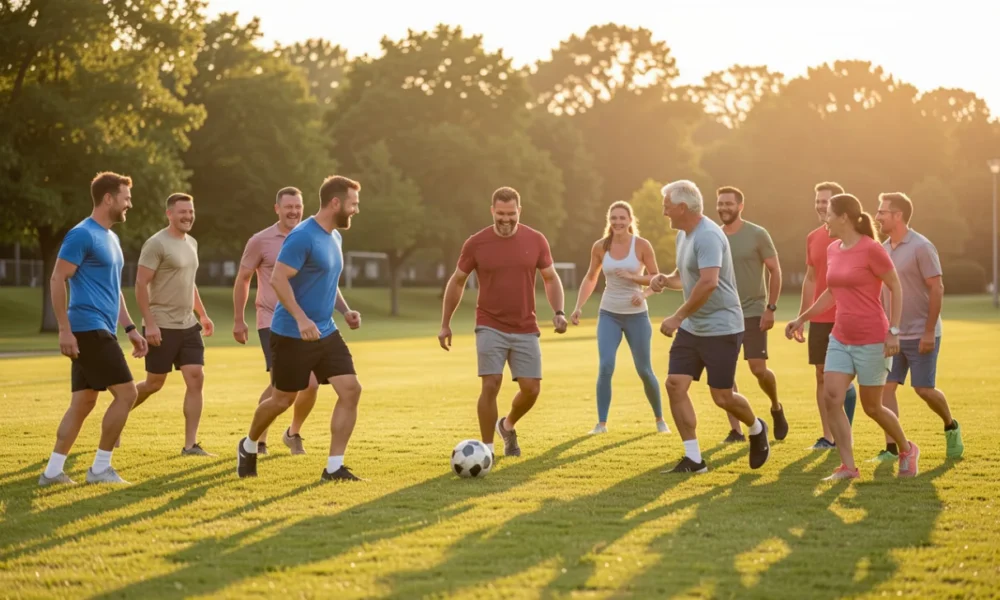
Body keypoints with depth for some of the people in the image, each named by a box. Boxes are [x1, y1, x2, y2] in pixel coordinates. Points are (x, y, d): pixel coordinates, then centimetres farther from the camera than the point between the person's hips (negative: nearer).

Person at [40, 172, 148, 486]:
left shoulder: (111, 238, 17)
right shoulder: (83, 235, -12)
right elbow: (57, 279, -16)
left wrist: (130, 328, 19)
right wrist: (65, 329, -19)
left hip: (100, 330, 9)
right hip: (89, 329, -9)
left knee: (83, 402, 8)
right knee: (126, 393, -9)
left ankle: (53, 470, 11)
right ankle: (100, 467, -2)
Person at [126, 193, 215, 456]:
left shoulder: (191, 243, 14)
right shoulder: (157, 244, -11)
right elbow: (141, 284, -15)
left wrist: (203, 314, 20)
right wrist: (149, 323, -20)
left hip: (188, 325, 7)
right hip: (162, 327, -7)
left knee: (196, 379, -4)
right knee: (154, 384, 3)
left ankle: (190, 445, -2)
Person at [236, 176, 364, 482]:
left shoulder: (335, 237, 11)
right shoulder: (302, 236, -17)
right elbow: (278, 279, -23)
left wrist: (345, 310, 8)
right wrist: (301, 319, -30)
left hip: (326, 332, 8)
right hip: (292, 335, -8)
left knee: (351, 389, -7)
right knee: (283, 400, 5)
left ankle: (334, 467, -2)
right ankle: (249, 447, 34)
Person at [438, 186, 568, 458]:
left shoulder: (536, 241, -1)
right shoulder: (476, 243, -4)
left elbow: (550, 278, 10)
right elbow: (457, 282, 7)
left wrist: (558, 312, -6)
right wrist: (445, 324, 7)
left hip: (526, 330, 2)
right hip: (490, 328, -2)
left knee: (531, 389, -1)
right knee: (491, 385, -13)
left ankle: (507, 425, 30)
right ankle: (487, 448, 1)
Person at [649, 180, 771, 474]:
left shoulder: (708, 236, -21)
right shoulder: (683, 235, 10)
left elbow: (708, 283, -32)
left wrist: (677, 317, -29)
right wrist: (665, 279, 2)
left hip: (721, 328, -9)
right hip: (691, 328, 9)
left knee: (722, 397, 0)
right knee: (675, 384, -4)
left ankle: (757, 430, 32)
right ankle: (693, 459, 2)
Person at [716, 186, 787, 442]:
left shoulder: (757, 235, -5)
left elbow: (775, 270, -4)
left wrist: (771, 308, -10)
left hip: (753, 312, -4)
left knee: (758, 369, -9)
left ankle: (776, 408, 21)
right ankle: (736, 430, 5)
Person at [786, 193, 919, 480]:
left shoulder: (871, 249, -14)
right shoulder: (832, 250, 7)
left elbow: (896, 287, -10)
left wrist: (893, 331, -14)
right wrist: (802, 318, 19)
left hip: (871, 340, -7)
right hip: (841, 338, 7)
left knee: (872, 407, 4)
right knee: (831, 397, -9)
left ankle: (907, 450, 29)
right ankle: (848, 466, -6)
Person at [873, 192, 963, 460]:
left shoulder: (921, 247, -13)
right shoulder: (884, 249, 8)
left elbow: (937, 289, -15)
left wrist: (929, 332, -18)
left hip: (921, 335, -6)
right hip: (892, 334, 6)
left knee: (924, 389, -2)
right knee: (886, 387, -4)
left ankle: (951, 428, 25)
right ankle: (891, 448, -1)